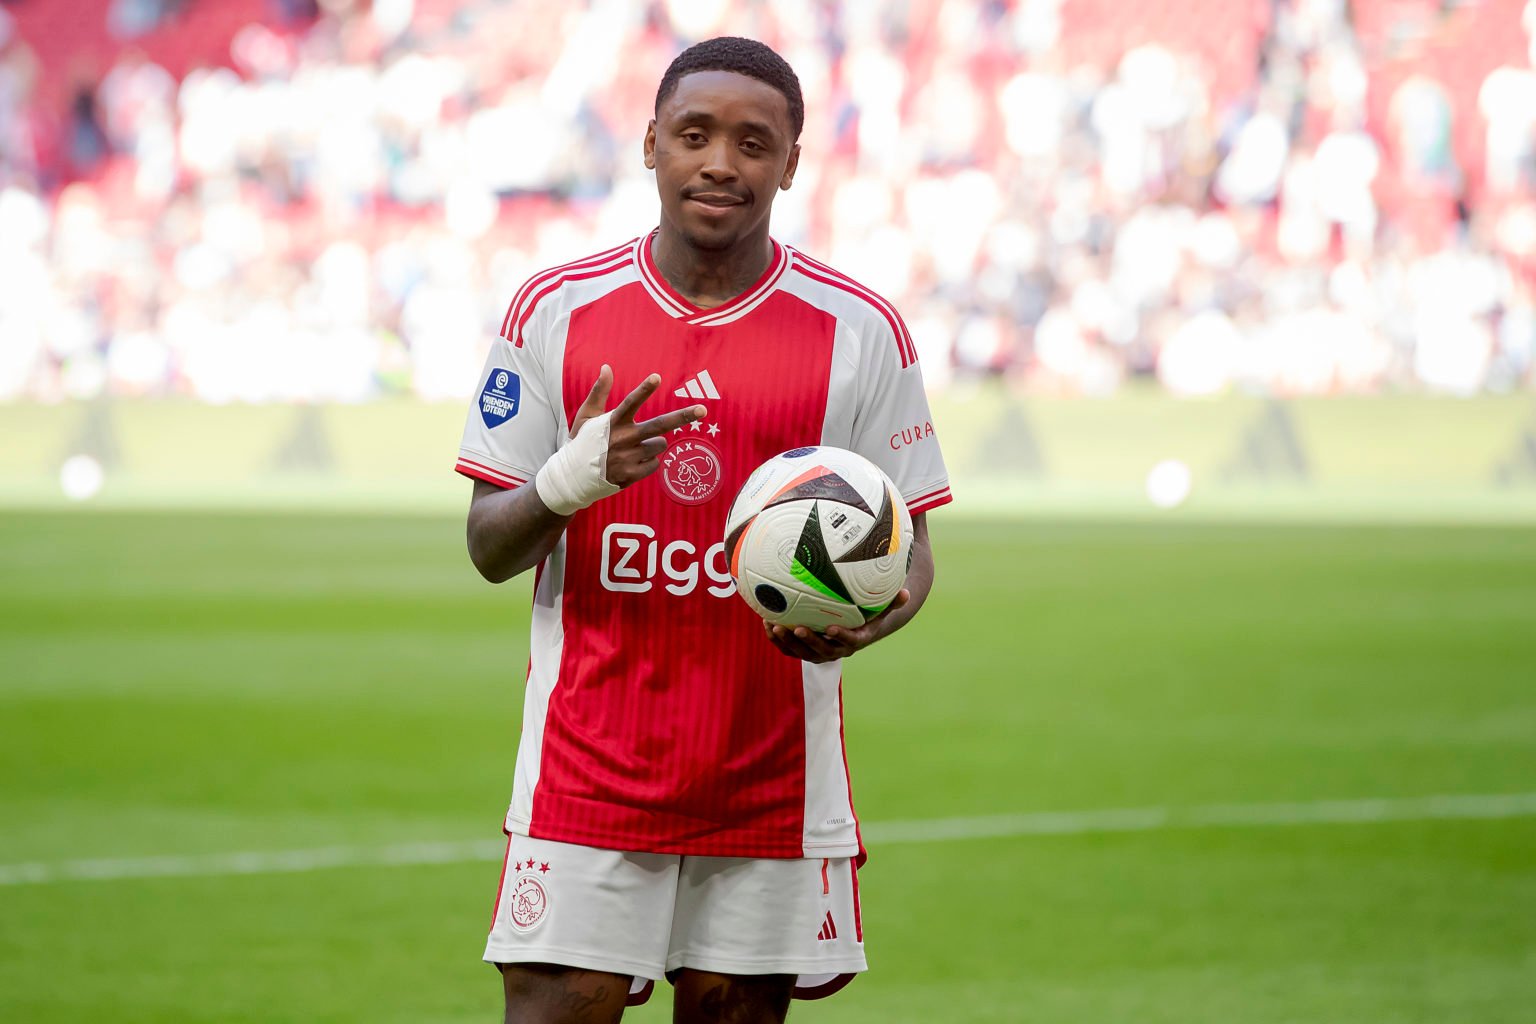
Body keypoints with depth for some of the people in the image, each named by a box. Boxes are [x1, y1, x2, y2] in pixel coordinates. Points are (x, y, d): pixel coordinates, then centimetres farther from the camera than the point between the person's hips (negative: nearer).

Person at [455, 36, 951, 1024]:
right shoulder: (556, 312, 3)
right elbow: (490, 550, 4)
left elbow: (909, 553, 5)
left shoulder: (859, 332, 2)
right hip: (587, 777, 0)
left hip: (774, 784, 0)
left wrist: (865, 620, -18)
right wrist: (575, 478, -18)